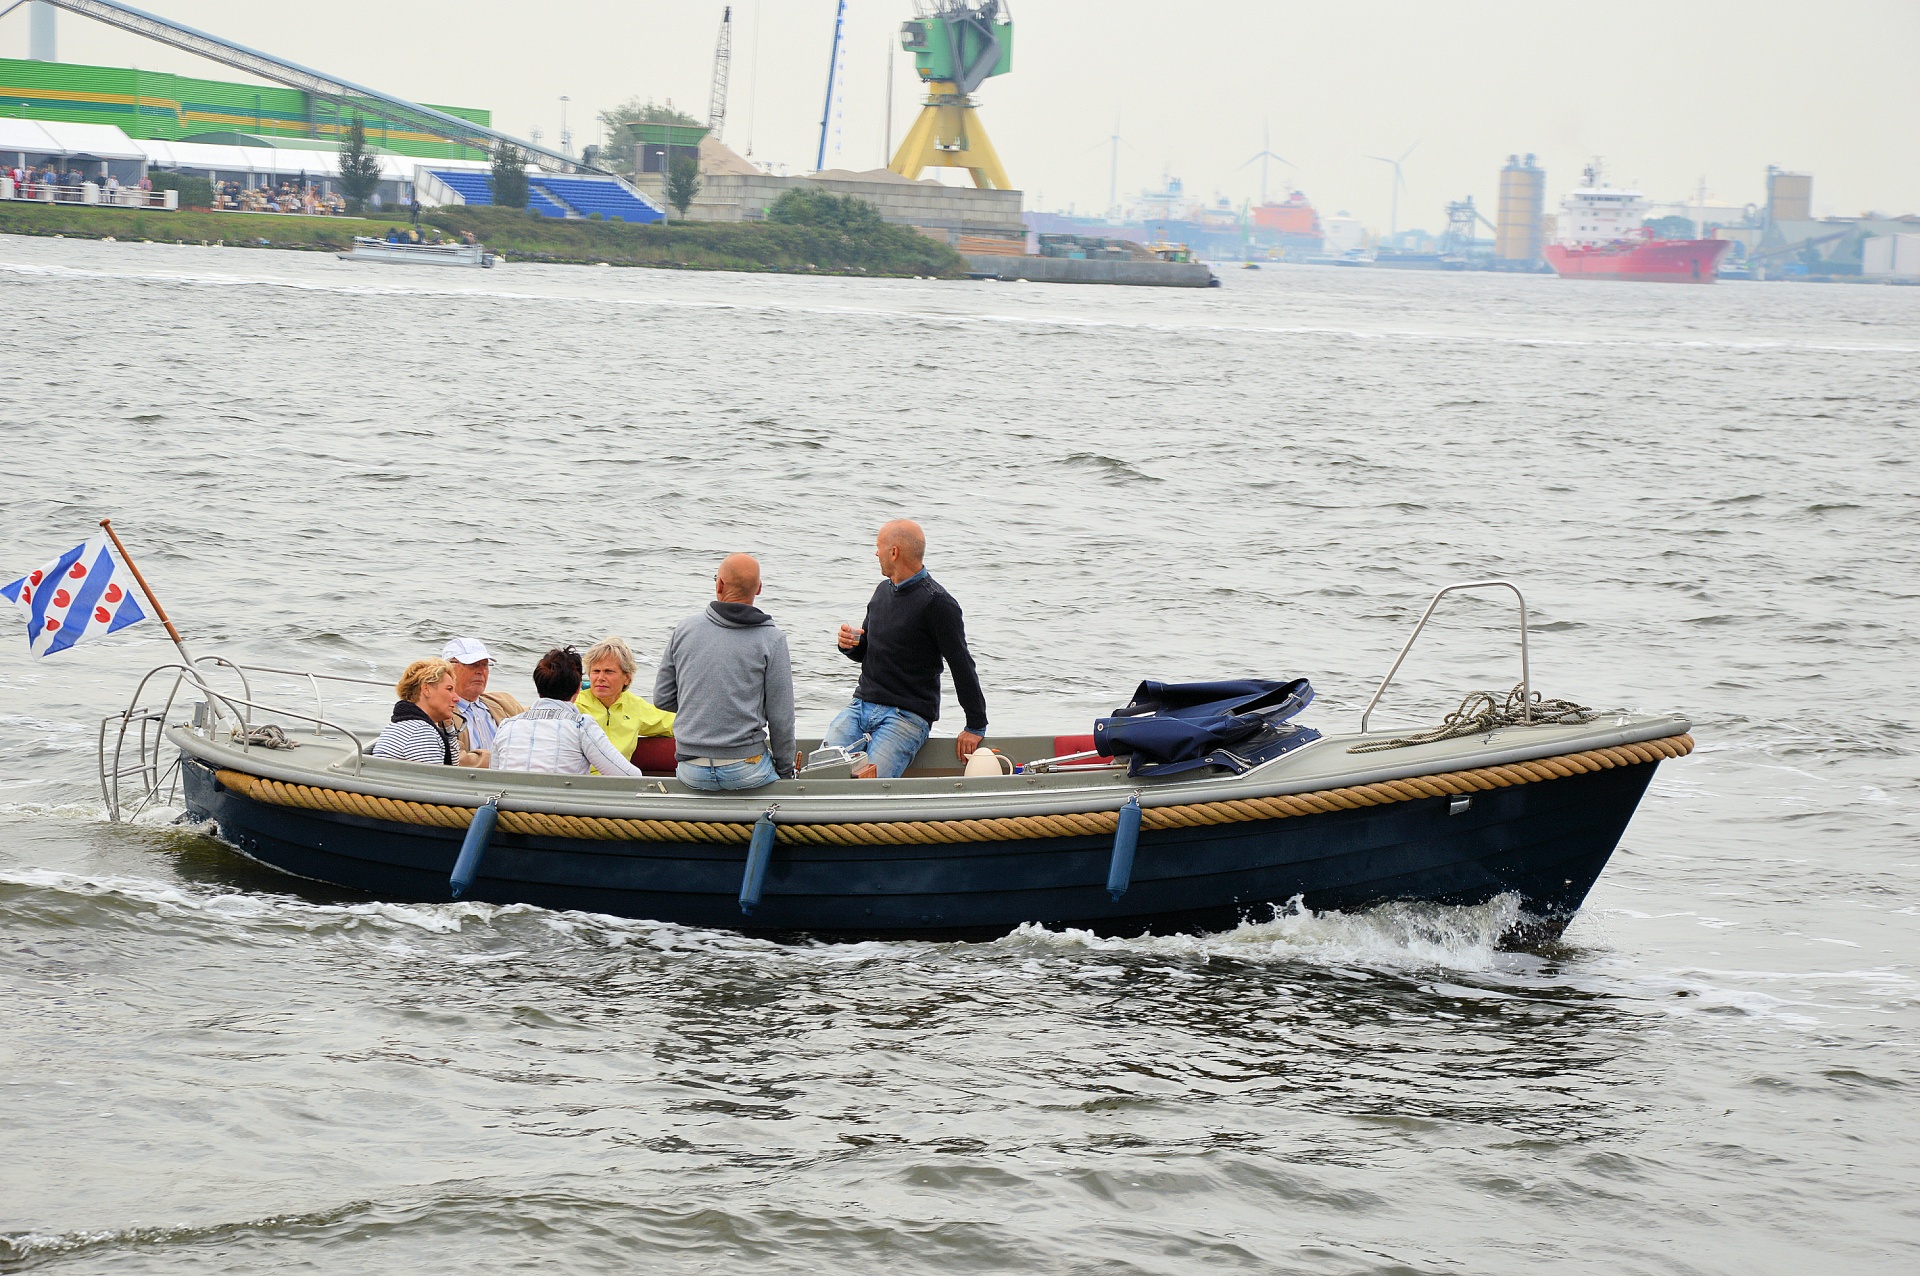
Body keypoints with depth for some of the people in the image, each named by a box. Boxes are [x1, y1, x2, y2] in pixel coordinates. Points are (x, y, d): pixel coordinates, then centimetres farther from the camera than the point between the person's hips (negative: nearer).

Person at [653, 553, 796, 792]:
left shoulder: (686, 628, 4)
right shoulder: (771, 638, -4)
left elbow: (662, 698, 9)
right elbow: (781, 717, -4)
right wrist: (786, 772, 7)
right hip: (746, 770, -4)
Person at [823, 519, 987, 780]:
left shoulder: (937, 604, -9)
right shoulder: (883, 592, 16)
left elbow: (962, 666, -7)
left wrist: (976, 727, -6)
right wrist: (850, 645, 4)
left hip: (909, 716, -7)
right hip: (862, 706, 7)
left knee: (867, 783, -26)